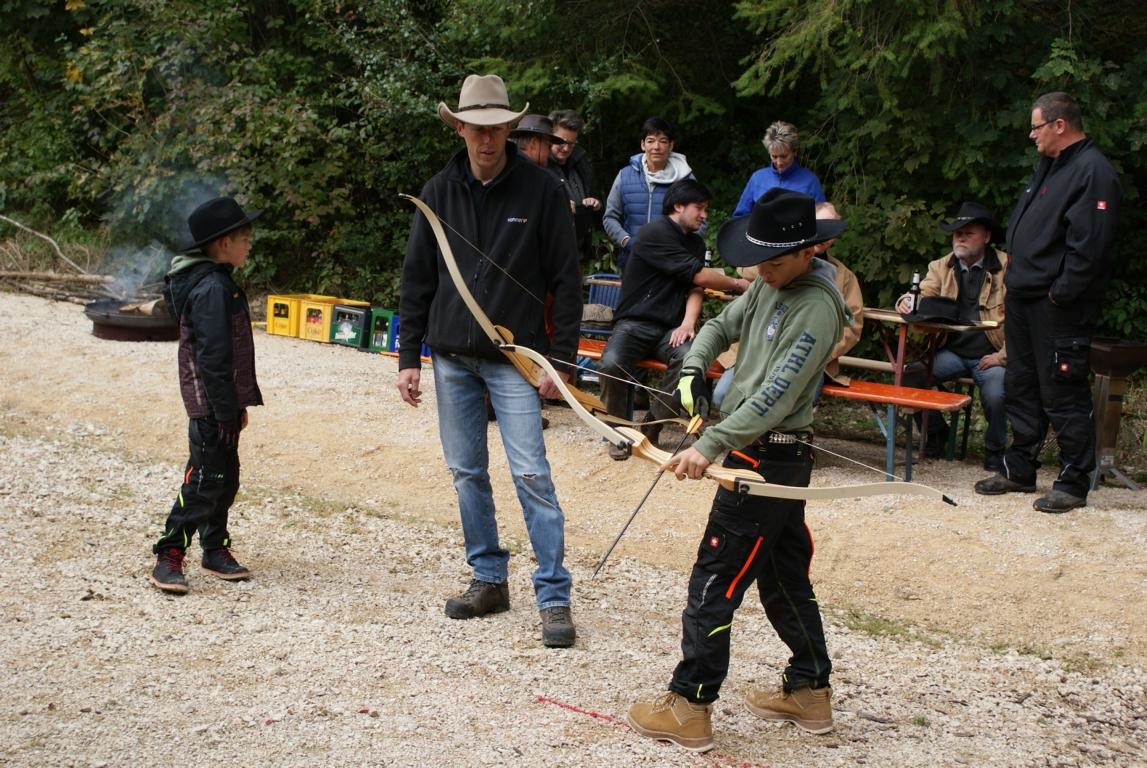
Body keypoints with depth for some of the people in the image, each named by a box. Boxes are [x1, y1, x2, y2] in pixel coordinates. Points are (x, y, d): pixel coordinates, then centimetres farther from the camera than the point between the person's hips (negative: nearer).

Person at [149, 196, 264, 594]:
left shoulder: (220, 283, 13)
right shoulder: (211, 289, -19)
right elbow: (212, 356, -23)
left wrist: (238, 404, 20)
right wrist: (228, 411, -21)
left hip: (222, 404, 10)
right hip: (211, 406, -10)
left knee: (225, 478, 15)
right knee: (204, 480, -7)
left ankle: (216, 550, 25)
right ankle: (168, 557, -1)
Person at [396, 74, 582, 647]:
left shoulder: (541, 191, -6)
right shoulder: (439, 192, 4)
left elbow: (565, 279, -3)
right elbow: (417, 279, 8)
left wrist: (560, 357, -7)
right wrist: (408, 357, 4)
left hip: (514, 358, -4)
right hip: (451, 358, 4)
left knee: (530, 475, -8)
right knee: (466, 472, 10)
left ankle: (554, 598, -4)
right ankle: (489, 579, 23)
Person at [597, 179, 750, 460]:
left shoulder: (695, 243, 17)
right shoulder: (654, 233, -9)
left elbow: (695, 289, 4)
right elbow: (698, 276, -10)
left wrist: (688, 322, -16)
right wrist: (737, 284, 3)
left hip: (670, 329, 5)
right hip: (635, 322, -5)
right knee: (611, 364, -35)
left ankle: (651, 428, -12)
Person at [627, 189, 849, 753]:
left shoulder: (816, 307, -20)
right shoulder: (769, 286, 8)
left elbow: (774, 398, -26)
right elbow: (721, 326, 22)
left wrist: (710, 446, -30)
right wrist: (694, 369, 2)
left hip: (769, 459, -10)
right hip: (768, 455, 10)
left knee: (714, 580, -6)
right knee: (783, 574, 17)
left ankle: (689, 707, -1)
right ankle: (809, 692, 28)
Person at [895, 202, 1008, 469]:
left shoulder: (1007, 268, -3)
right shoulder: (941, 267, 13)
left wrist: (1003, 356, -15)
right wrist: (907, 301, -24)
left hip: (989, 355, -4)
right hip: (951, 352, 4)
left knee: (996, 395, -33)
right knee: (910, 375, -20)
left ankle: (994, 448, -3)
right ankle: (936, 433, 6)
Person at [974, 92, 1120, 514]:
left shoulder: (1093, 171, -15)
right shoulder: (1049, 167, 17)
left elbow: (1090, 245, -22)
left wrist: (1060, 295, -21)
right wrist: (1012, 289, 17)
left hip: (1058, 309, -10)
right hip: (1025, 301, 10)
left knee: (1063, 398, -4)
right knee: (1021, 390, 16)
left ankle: (1073, 483, 3)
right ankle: (1019, 470, 27)